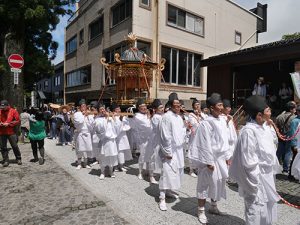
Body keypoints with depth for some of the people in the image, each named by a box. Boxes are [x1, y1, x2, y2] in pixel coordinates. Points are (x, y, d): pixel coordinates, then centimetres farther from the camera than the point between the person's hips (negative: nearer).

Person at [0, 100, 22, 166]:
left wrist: (8, 124, -14)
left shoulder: (13, 111, -4)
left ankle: (18, 159, 19)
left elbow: (18, 121, -5)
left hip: (11, 132, -3)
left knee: (15, 146, 4)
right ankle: (6, 160, 19)